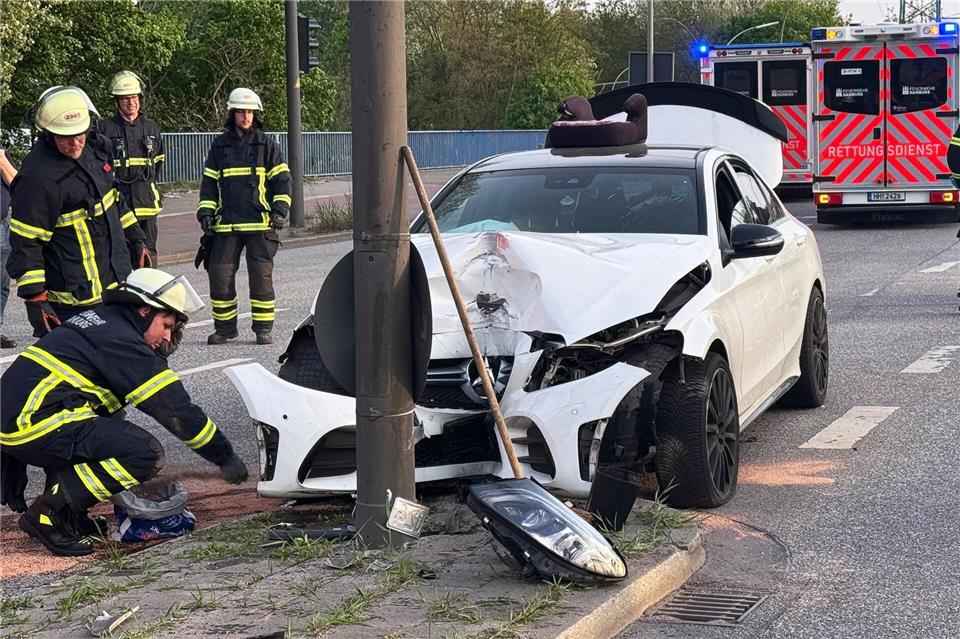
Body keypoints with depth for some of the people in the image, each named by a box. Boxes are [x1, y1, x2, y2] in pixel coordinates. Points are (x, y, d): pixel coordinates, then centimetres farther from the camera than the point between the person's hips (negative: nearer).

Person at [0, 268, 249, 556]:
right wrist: (226, 458, -1)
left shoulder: (97, 319, 20)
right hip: (36, 426, -10)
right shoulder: (122, 340, -8)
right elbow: (177, 410, -8)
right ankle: (49, 514, -11)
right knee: (147, 454, -15)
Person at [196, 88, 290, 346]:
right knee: (219, 275, -1)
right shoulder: (220, 145, 12)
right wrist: (205, 212, 5)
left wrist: (280, 209, -5)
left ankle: (263, 328, 6)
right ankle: (225, 327, 11)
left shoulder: (267, 145, 6)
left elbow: (281, 179, 6)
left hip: (259, 223, -2)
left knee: (261, 276, -3)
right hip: (226, 223, 2)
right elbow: (209, 182, 15)